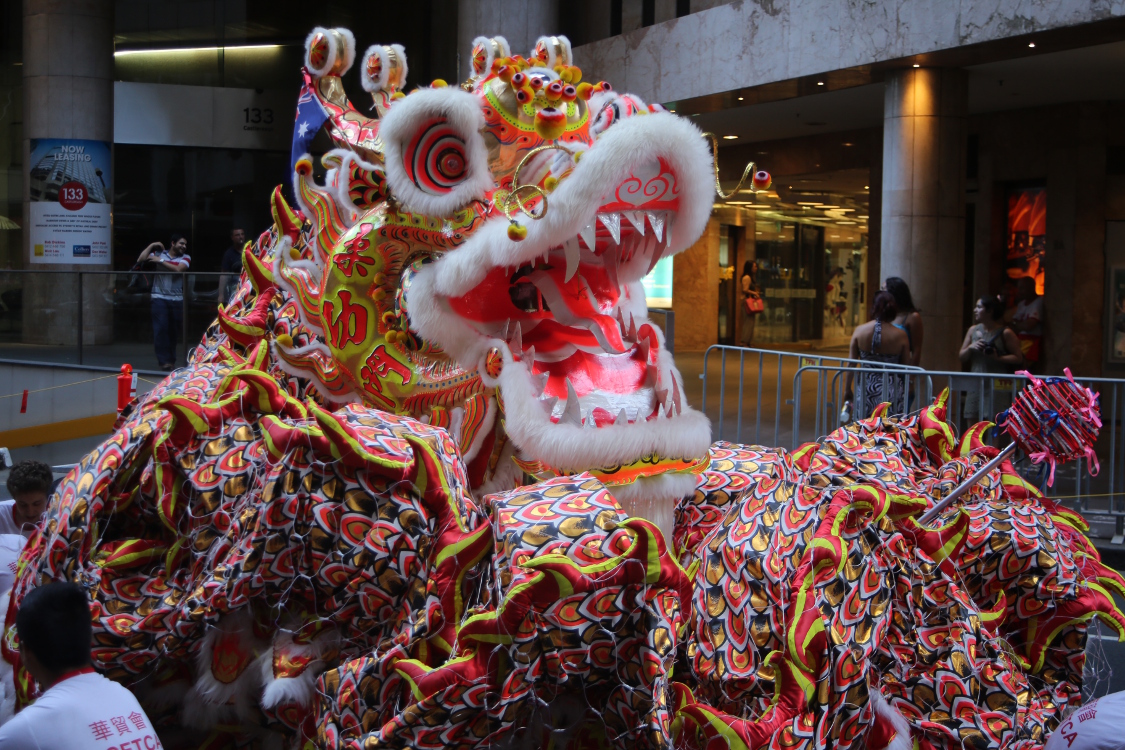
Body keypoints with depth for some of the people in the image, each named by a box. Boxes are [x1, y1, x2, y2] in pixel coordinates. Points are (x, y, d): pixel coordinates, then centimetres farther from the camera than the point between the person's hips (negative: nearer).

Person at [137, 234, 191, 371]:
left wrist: (161, 261, -12)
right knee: (161, 329, -11)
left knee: (174, 330, 5)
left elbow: (179, 269, -13)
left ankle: (171, 359, 16)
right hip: (160, 297, -1)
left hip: (177, 299, 2)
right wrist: (151, 246, -2)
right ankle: (164, 360, -11)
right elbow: (140, 260, -1)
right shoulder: (159, 253, 7)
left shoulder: (185, 258, 6)